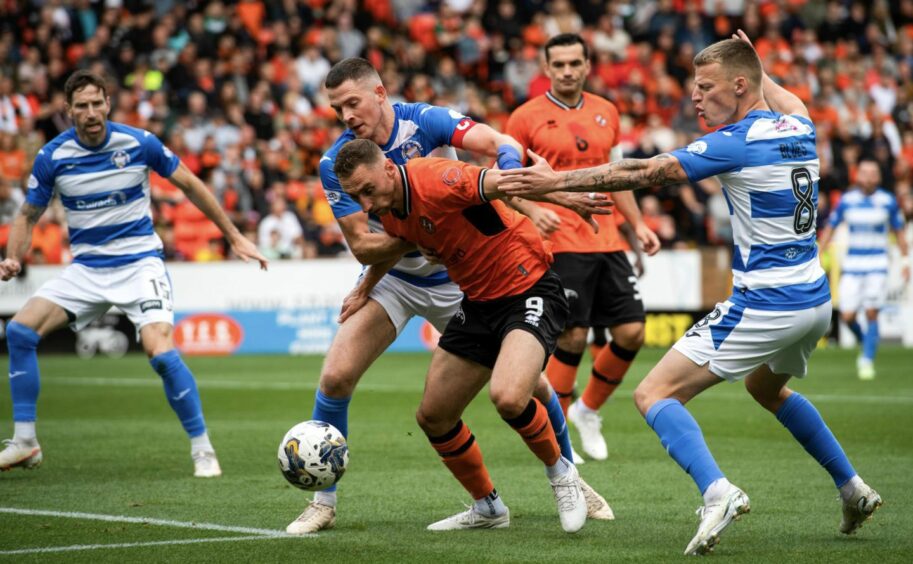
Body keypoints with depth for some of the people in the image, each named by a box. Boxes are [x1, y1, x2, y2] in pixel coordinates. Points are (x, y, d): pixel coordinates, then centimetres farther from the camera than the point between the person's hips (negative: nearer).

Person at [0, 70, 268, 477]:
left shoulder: (139, 143, -11)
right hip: (85, 268, 3)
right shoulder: (53, 156, -6)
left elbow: (190, 185, 2)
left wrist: (234, 237, 5)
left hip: (139, 264, -3)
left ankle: (202, 449, -8)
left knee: (161, 352, -24)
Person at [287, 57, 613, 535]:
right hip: (392, 278, 1)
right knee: (335, 377, -16)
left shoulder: (426, 122, -20)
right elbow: (361, 245, -15)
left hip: (461, 277, -1)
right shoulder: (336, 163, -15)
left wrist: (525, 204, -44)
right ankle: (323, 501, 0)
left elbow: (502, 147, -29)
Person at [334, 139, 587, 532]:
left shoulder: (435, 180, -25)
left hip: (528, 291, -9)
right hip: (479, 303, 9)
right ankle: (487, 508, 30)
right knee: (432, 416, 9)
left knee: (507, 397, -32)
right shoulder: (389, 211, 2)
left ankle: (561, 473, -2)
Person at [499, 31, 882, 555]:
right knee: (768, 388, 36)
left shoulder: (737, 141, -15)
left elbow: (644, 174, -19)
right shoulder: (800, 130, 7)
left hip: (765, 306, -9)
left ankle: (718, 491, -29)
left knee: (655, 395, -9)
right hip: (815, 299, 9)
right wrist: (760, 67, 46)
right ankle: (854, 490, 38)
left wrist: (555, 180, -18)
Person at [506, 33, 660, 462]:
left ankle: (588, 410, 23)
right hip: (561, 245, -6)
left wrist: (638, 224, 17)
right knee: (571, 338, -9)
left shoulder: (606, 113, 13)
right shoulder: (526, 118, -3)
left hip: (607, 242, 6)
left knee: (631, 332, 1)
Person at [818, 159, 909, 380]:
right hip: (852, 265, 2)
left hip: (877, 266, -1)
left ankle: (868, 361, -2)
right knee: (848, 316, -5)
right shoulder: (846, 200, 2)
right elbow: (829, 228, 10)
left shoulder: (888, 201, -1)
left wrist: (905, 261, 6)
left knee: (871, 313, -11)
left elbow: (899, 232, 10)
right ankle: (865, 343, 25)